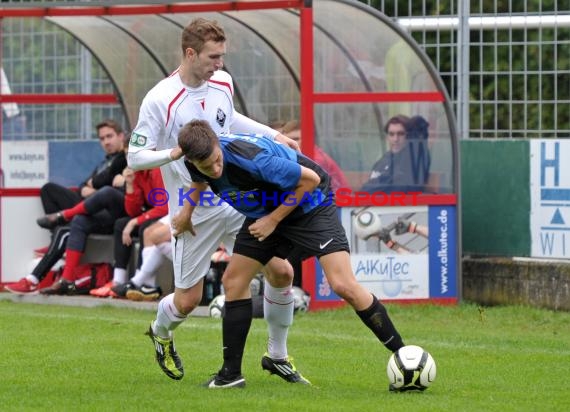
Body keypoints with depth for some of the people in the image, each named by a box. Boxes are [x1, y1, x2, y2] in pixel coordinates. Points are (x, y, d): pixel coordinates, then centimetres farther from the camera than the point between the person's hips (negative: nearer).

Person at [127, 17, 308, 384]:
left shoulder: (223, 83, 1)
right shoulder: (160, 100, -18)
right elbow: (135, 156, -15)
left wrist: (274, 135, 18)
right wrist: (176, 153, -31)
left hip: (239, 200, 5)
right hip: (195, 212, -5)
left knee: (281, 271, -4)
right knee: (188, 300, 1)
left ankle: (277, 356, 15)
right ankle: (161, 334, 38)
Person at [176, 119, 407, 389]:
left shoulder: (251, 158, -38)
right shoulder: (195, 162, -16)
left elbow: (310, 179, -26)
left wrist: (274, 220, -22)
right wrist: (188, 210, 8)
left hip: (310, 203, -7)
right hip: (265, 213, 7)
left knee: (343, 285, -19)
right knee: (233, 281, 2)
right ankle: (231, 374, 12)